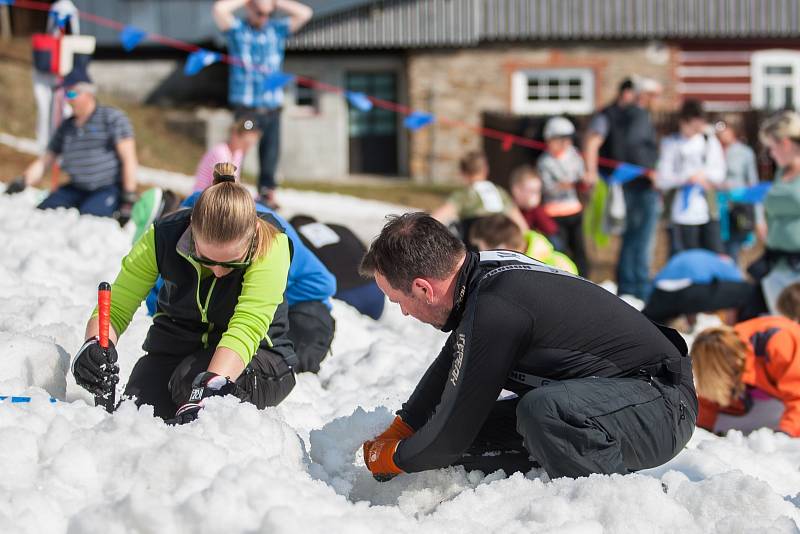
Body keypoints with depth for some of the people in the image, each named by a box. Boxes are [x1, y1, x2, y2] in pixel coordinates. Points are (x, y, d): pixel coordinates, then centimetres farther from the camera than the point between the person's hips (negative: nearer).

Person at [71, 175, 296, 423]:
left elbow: (246, 330, -37)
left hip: (256, 353, -3)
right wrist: (96, 345, -39)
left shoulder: (271, 246, -27)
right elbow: (116, 309, -16)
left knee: (190, 378, -35)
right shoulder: (164, 237, -18)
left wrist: (210, 387, -53)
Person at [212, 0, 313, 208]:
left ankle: (267, 194, 12)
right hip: (246, 108, -3)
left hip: (272, 110, 3)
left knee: (270, 155, 4)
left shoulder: (277, 29, 12)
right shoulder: (237, 29, 3)